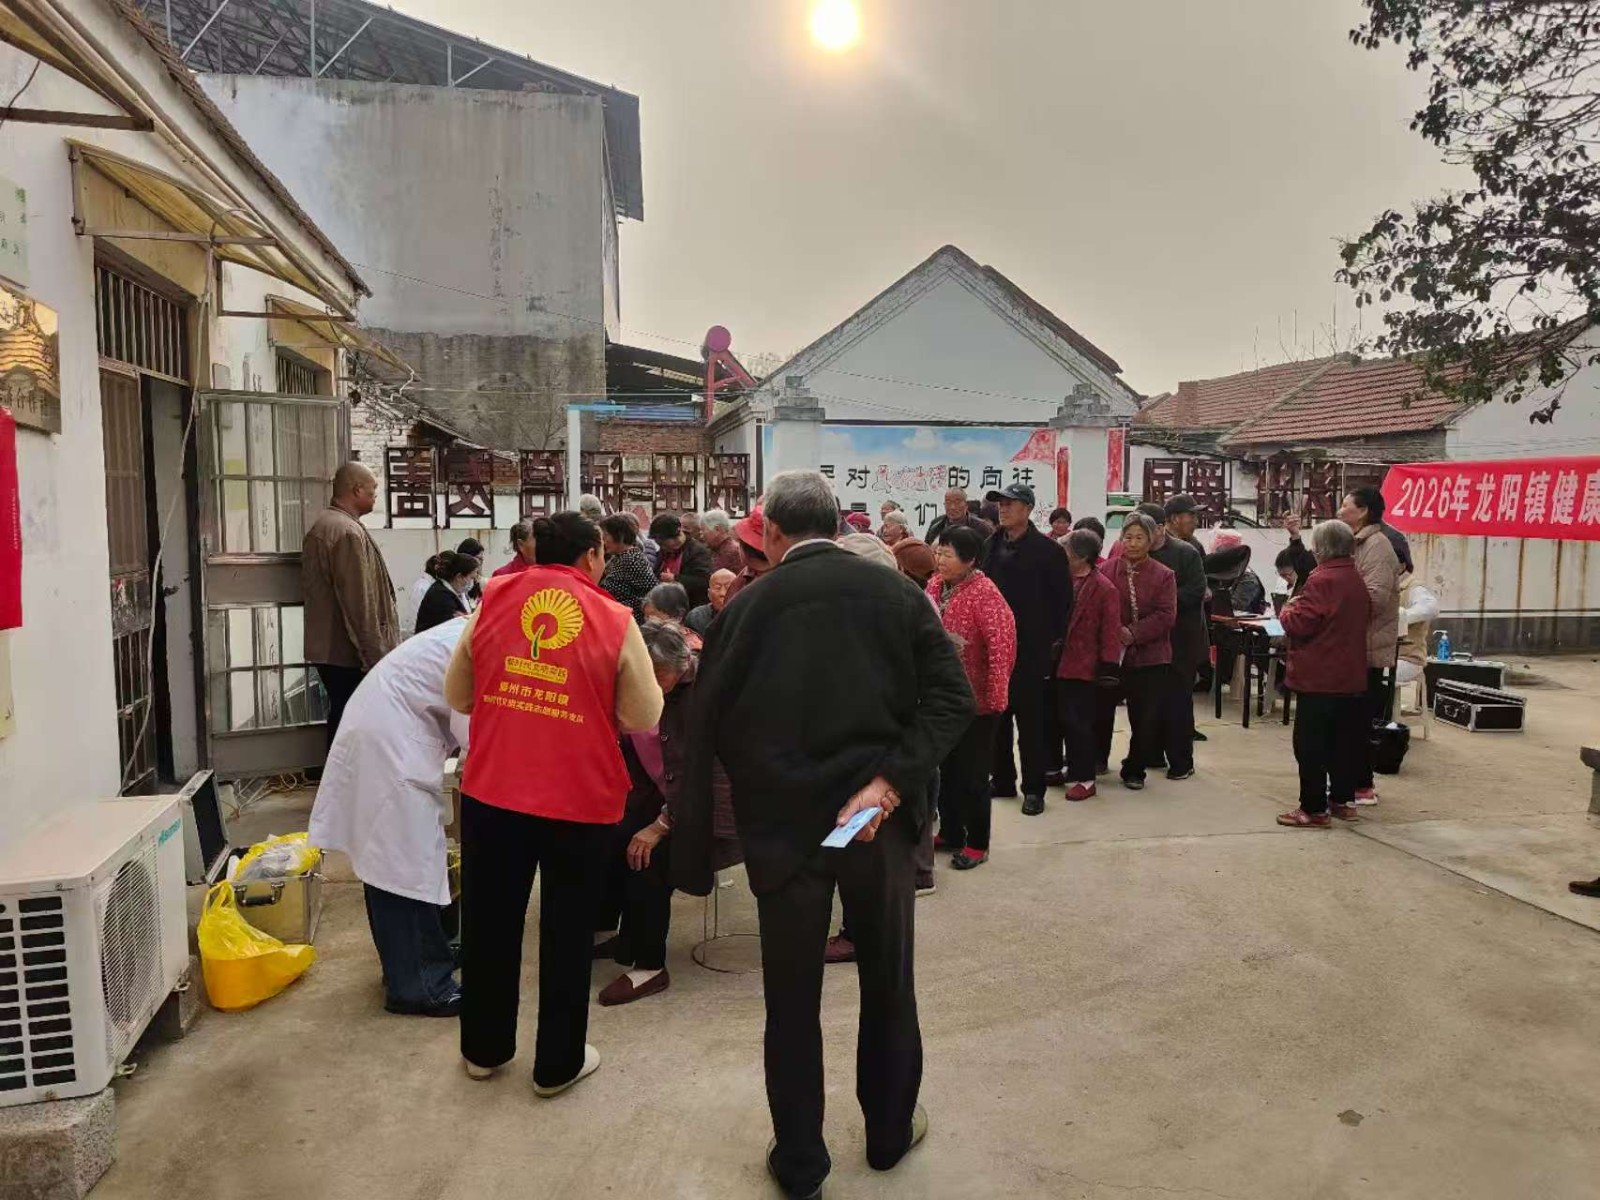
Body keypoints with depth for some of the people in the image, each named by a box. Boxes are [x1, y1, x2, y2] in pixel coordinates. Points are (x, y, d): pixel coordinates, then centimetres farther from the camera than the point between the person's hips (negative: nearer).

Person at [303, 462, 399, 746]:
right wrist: (376, 657, -18)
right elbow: (360, 603, -22)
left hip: (327, 647, 10)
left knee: (341, 719, 16)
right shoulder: (349, 532, -18)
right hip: (350, 653, -10)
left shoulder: (321, 525, 14)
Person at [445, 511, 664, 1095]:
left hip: (492, 790, 3)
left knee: (490, 920, 20)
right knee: (567, 928, 14)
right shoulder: (615, 621, -9)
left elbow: (457, 695, 7)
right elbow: (645, 718, -5)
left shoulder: (492, 601, 0)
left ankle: (484, 1047, 37)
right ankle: (558, 1063, 27)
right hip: (580, 797, -3)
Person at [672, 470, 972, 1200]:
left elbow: (706, 731, -2)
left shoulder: (747, 606, -2)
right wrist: (889, 783, -14)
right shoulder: (897, 592, 1)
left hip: (783, 825, -1)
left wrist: (694, 852, 4)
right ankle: (890, 1133, 37)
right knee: (888, 984, 20)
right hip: (879, 819, 2)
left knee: (792, 1000, 14)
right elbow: (952, 698, -10)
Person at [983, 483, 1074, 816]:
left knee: (1030, 720, 2)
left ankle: (1033, 788, 11)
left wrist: (1053, 640, -7)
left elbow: (1062, 600, -6)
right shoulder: (993, 546, 9)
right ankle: (1002, 780, 24)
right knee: (996, 717, 12)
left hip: (1030, 649, -5)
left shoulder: (1047, 550, -6)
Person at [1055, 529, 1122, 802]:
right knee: (1064, 720, 14)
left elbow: (1111, 630, -12)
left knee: (1079, 723, -1)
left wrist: (1108, 665, -13)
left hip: (1085, 668, -6)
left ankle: (1084, 778, 11)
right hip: (1062, 665, 6)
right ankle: (1074, 768, 30)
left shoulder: (1104, 588, -11)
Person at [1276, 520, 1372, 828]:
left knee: (1311, 745, -3)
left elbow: (1298, 625, -21)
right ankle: (1342, 799, 24)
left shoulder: (1322, 580, -17)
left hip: (1319, 678, -9)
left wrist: (1288, 609, 0)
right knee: (1344, 739, 16)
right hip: (1351, 675, 9)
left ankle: (1314, 809, -1)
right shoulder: (1357, 579, 10)